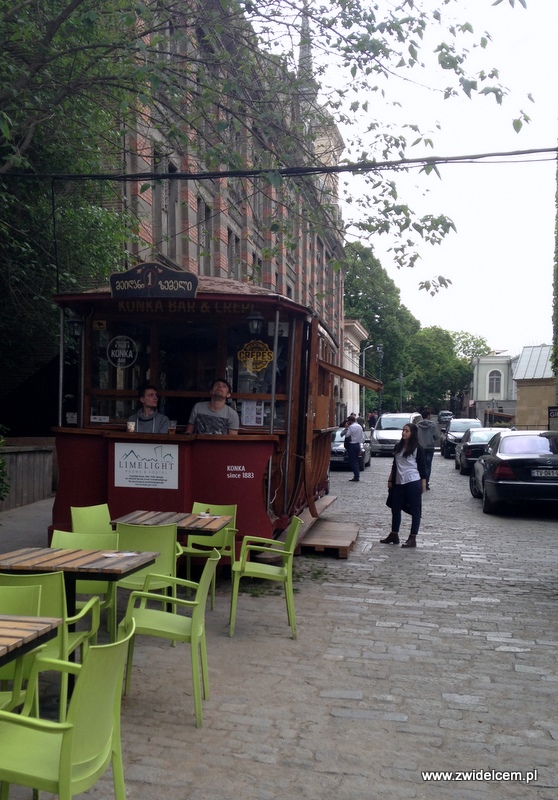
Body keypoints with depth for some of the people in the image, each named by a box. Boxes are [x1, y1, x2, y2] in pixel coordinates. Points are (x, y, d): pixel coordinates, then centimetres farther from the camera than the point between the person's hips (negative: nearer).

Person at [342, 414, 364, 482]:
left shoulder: (351, 427, -13)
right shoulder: (360, 426, 11)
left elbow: (346, 435, -13)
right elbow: (362, 437, 12)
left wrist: (346, 428, -6)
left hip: (352, 445, -8)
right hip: (358, 445, 8)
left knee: (352, 462, -4)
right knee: (356, 461, 14)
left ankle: (356, 477, -8)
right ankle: (357, 476, 14)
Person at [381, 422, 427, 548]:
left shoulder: (417, 449, -5)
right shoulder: (398, 446, 10)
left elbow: (422, 467, -4)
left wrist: (423, 484, -7)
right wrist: (390, 480, 14)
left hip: (413, 483, -6)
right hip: (398, 483, 6)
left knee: (415, 510, 2)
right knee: (395, 509, 12)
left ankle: (412, 538, 8)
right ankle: (394, 535, 25)